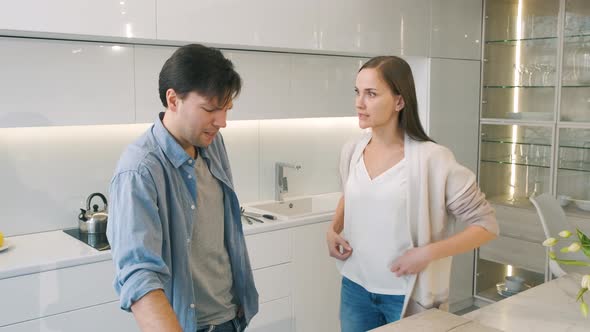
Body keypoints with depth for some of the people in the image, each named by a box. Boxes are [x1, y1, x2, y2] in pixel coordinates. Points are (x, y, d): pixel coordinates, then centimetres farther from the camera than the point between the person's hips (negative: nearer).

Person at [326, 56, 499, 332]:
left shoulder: (432, 159, -18)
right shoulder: (351, 151, -3)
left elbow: (486, 225, -11)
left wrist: (427, 253, -21)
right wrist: (333, 229, 2)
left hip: (408, 296, -4)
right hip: (356, 288, 4)